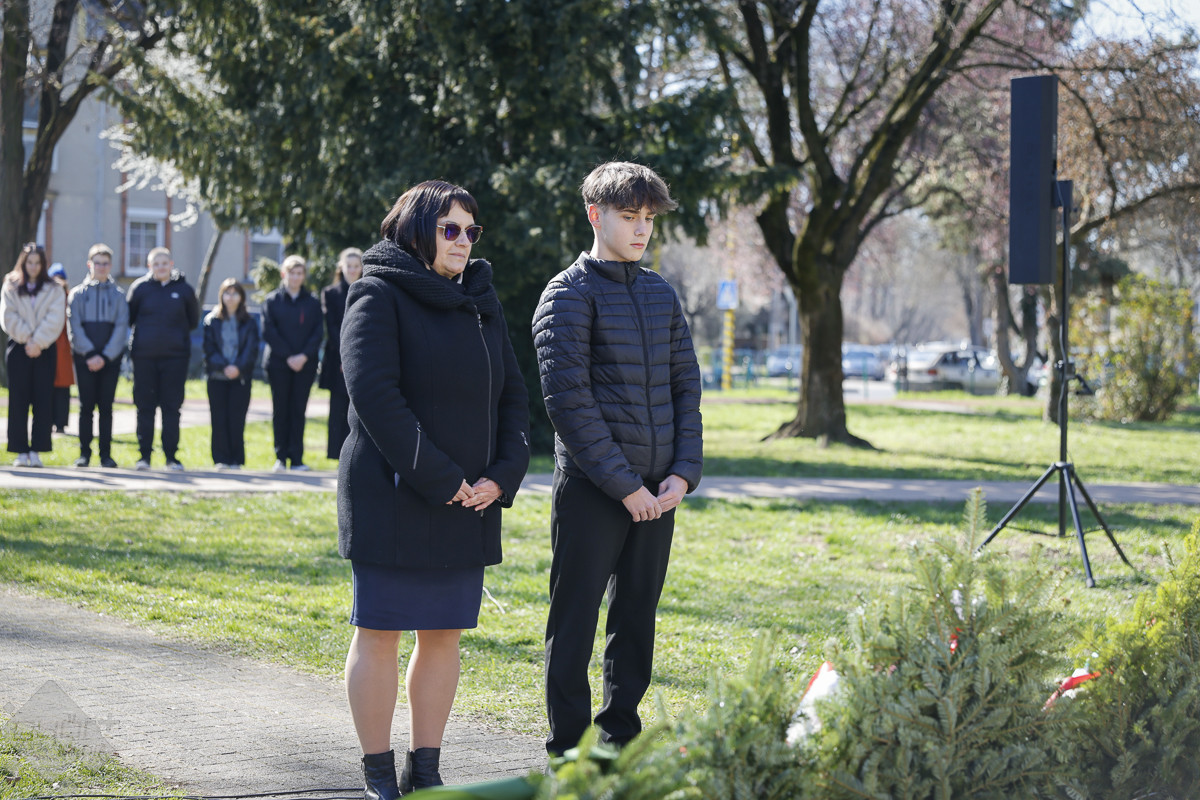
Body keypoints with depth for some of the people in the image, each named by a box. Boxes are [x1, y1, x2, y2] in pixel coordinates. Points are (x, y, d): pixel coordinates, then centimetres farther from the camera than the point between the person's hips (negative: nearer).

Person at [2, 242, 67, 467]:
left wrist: (38, 342, -12)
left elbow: (55, 319, -3)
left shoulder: (54, 289, 7)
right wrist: (26, 339, -10)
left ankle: (37, 451, -2)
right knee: (18, 400, -2)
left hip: (45, 349, 0)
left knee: (43, 400, -4)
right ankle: (21, 451, 1)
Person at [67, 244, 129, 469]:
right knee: (86, 405, -2)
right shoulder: (78, 294, 7)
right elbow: (75, 327, -1)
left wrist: (105, 356, -10)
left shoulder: (118, 294, 8)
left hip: (110, 358, 0)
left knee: (106, 406, 0)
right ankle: (84, 453, 2)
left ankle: (106, 454, 2)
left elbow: (121, 328, 0)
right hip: (84, 357, 0)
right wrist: (90, 354, -12)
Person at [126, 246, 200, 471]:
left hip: (175, 355, 0)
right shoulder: (140, 288, 2)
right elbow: (129, 318, 10)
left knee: (172, 407, 2)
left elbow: (193, 320, 15)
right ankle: (144, 455, 8)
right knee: (145, 406, 3)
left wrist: (179, 334, 6)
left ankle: (171, 457, 6)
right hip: (144, 355, 0)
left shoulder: (184, 290, 4)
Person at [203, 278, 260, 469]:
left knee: (236, 418, -5)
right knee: (219, 418, -3)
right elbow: (209, 349, 2)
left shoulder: (249, 323, 8)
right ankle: (221, 459, 2)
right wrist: (224, 366, -13)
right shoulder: (212, 321, 8)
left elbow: (251, 351, 0)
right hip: (217, 377, 1)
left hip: (241, 377, 0)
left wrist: (238, 367, -16)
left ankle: (236, 460, 2)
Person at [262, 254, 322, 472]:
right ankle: (281, 457, 5)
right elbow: (269, 332, -3)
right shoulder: (272, 301, 4)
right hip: (278, 363, -1)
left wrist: (304, 356, -11)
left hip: (305, 364, 1)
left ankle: (297, 458, 3)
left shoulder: (313, 302, 8)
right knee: (280, 410, 1)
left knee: (298, 410, 1)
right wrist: (288, 356, -11)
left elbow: (318, 332, 3)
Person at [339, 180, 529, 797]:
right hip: (391, 497, -6)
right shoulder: (379, 295, -6)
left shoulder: (481, 303, 14)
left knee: (444, 633, 8)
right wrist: (437, 479, -19)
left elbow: (512, 394, 13)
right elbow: (374, 394, -17)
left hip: (469, 502, 6)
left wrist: (502, 475, -3)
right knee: (380, 631, 0)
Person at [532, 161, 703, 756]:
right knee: (575, 619, 1)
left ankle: (620, 736, 23)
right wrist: (623, 485, -15)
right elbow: (568, 400, -13)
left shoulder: (660, 293, 13)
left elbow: (686, 384, 13)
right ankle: (567, 751, 9)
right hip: (592, 486, -6)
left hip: (658, 489, 6)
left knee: (637, 616, 12)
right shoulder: (569, 294, -7)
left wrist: (683, 472, -1)